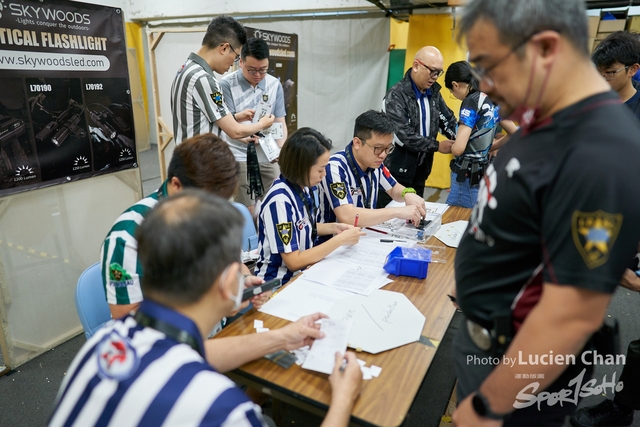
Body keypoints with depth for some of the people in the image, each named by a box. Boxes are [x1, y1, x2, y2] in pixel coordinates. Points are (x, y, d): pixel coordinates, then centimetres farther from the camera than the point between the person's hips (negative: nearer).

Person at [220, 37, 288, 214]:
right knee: (247, 211, -2)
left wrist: (280, 150, -15)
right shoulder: (227, 84, -9)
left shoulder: (275, 85, 4)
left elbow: (280, 122, 4)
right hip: (240, 157, -4)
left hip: (269, 157, 4)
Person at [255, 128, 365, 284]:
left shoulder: (305, 187, -3)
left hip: (302, 272, 7)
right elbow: (294, 262, -23)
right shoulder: (280, 201, -26)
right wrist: (340, 240, -20)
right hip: (278, 283, -7)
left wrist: (333, 227, -1)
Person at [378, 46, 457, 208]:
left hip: (420, 171, 7)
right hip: (395, 172, -7)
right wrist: (437, 146, -18)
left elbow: (448, 120, 10)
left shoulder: (434, 93, 7)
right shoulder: (396, 96, -17)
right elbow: (403, 136, -24)